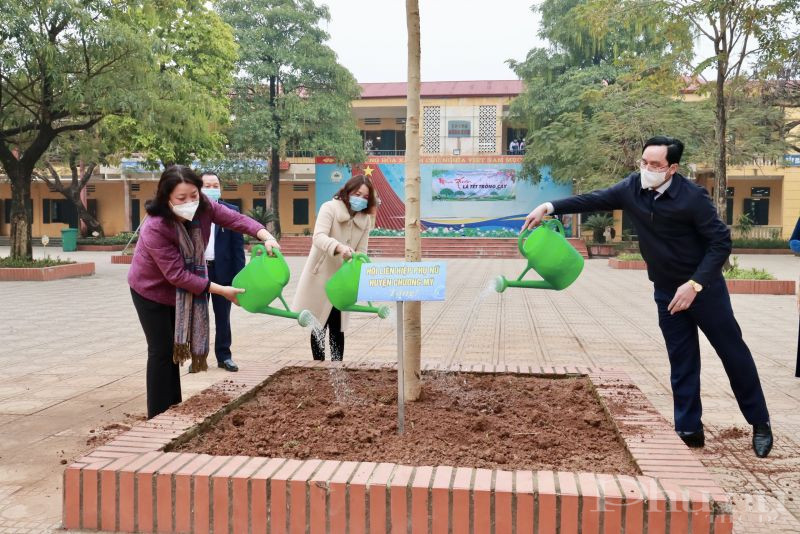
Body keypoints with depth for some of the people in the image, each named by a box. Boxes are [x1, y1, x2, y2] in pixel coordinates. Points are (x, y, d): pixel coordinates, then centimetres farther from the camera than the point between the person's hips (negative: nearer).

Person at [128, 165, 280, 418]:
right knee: (162, 350, -6)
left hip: (180, 290, 6)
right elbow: (176, 274, -33)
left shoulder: (203, 207, -20)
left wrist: (266, 236, -37)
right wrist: (221, 290, -33)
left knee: (173, 348, 14)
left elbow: (236, 218, -18)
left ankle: (174, 411, 27)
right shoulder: (154, 228, -35)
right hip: (151, 290, -6)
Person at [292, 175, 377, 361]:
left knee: (337, 328, 8)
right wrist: (339, 247, -44)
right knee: (319, 326, 3)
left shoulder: (365, 219, 4)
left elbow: (361, 252, 0)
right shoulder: (330, 208, -10)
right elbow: (319, 237, -26)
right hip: (320, 278, -4)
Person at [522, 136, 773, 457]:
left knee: (733, 353, 8)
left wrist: (695, 284, -25)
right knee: (682, 362, 9)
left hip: (704, 286, -4)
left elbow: (721, 242, -18)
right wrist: (551, 207, -8)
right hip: (666, 291, 4)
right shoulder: (632, 188, -7)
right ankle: (689, 430, 18)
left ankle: (760, 423, 24)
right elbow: (594, 200, 2)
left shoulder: (692, 197, -22)